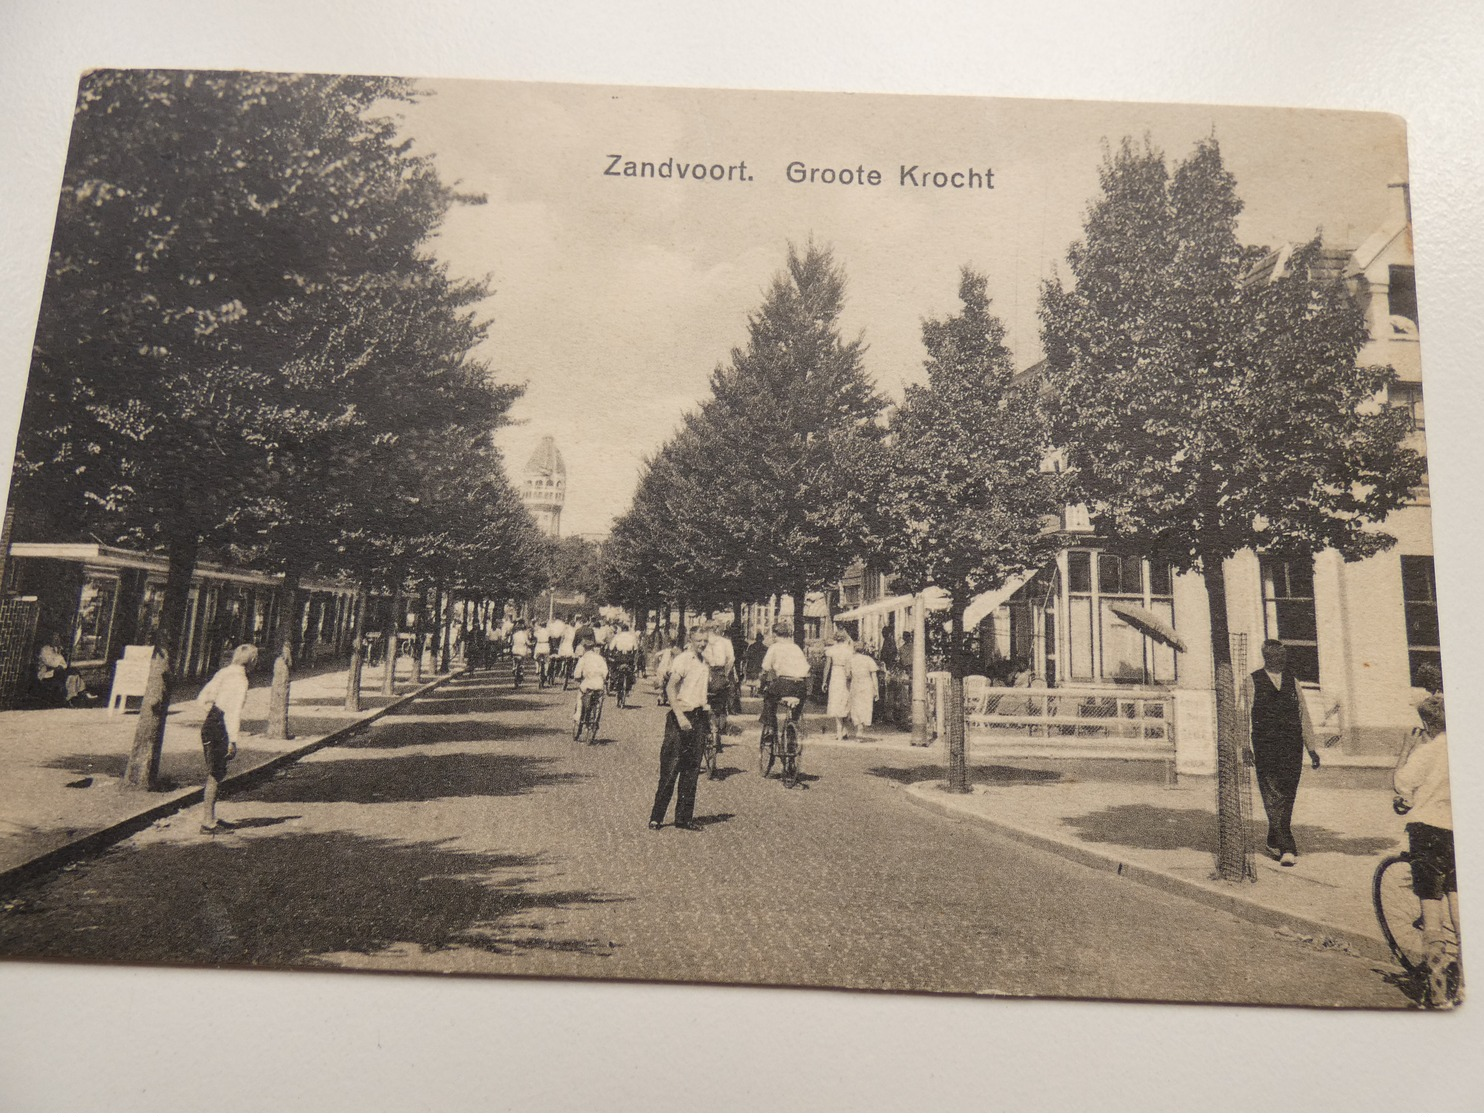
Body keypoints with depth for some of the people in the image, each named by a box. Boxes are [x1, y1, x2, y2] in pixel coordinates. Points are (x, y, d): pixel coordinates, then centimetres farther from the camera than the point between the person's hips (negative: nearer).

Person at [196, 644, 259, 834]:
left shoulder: (223, 673, 11)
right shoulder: (240, 679, -14)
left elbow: (201, 700, 14)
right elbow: (234, 710, -20)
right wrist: (233, 740, -19)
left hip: (209, 725, 9)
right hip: (220, 731, -9)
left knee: (216, 773, 18)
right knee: (215, 776, -1)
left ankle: (209, 818, 26)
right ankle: (208, 823, 5)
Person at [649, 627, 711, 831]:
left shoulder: (704, 662, 14)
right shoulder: (683, 659, -10)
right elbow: (670, 688, -18)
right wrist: (679, 716, -25)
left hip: (698, 717, 8)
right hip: (681, 717, -7)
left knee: (692, 769, 9)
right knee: (670, 770, -5)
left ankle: (684, 818, 16)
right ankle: (656, 817, 4)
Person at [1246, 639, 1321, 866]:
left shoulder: (1292, 681, 13)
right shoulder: (1253, 681, 1)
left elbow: (1303, 715, 16)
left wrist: (1311, 748, 12)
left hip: (1292, 750, 4)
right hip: (1265, 751, -4)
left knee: (1287, 799, 6)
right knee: (1274, 798, -8)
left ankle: (1274, 842, 21)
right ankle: (1287, 848, -8)